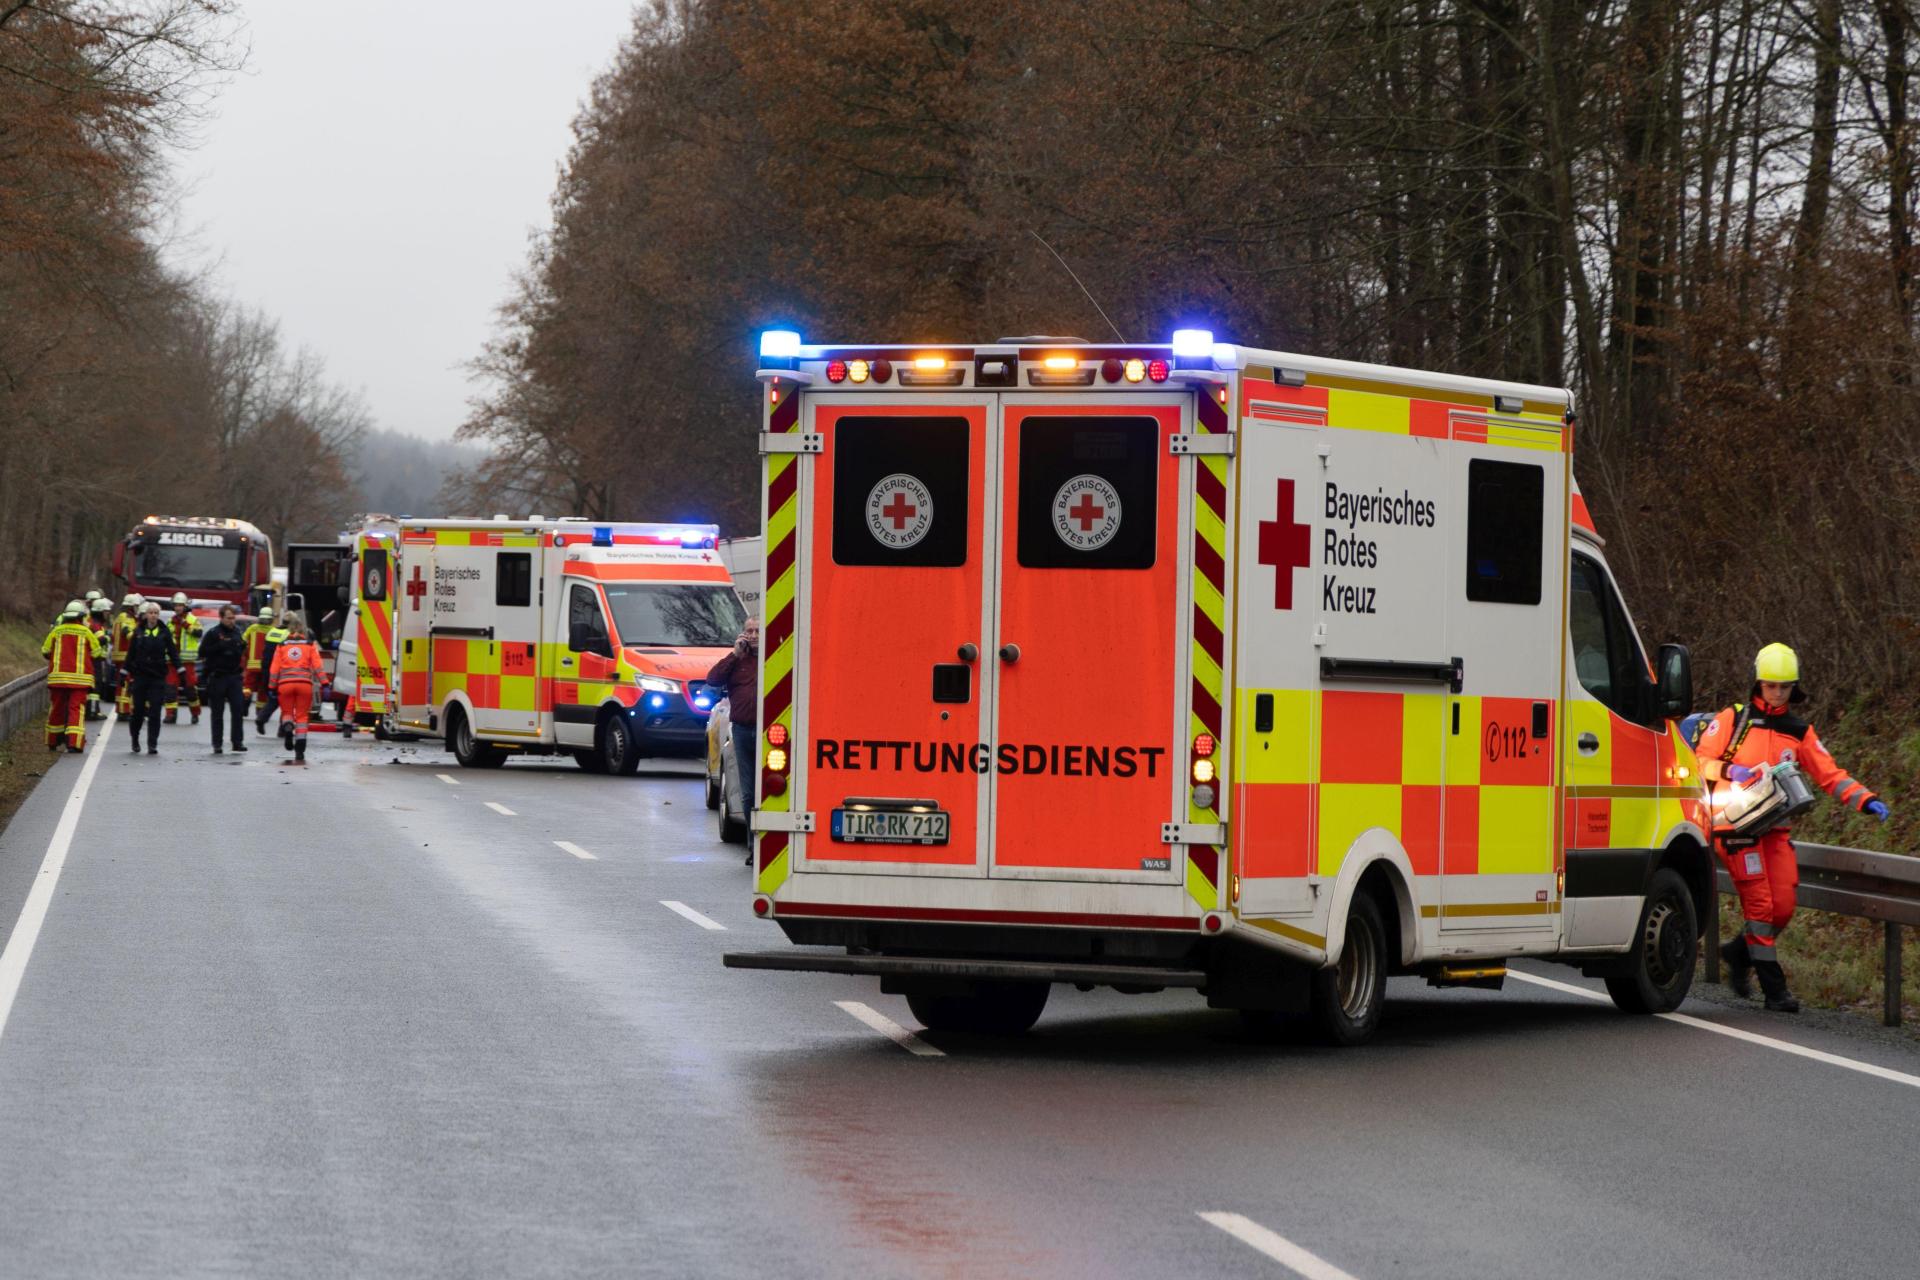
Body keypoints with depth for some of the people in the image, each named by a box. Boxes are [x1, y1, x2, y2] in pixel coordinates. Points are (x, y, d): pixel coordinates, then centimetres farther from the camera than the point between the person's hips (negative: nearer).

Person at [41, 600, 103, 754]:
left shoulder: (56, 631, 2)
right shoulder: (86, 632, -4)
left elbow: (45, 651, 8)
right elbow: (96, 652, 3)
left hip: (58, 676, 3)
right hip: (79, 677, -3)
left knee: (56, 709, 14)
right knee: (76, 709, -5)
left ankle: (53, 742, 24)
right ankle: (74, 742, -18)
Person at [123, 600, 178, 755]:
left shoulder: (164, 632, 2)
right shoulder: (138, 632, 5)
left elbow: (173, 652, 1)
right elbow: (131, 654, 7)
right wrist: (125, 672, 6)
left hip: (158, 677, -1)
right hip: (140, 675, 1)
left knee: (155, 712, -5)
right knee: (139, 710, 6)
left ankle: (152, 744, -3)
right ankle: (135, 738, 28)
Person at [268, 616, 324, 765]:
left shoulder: (281, 646, 11)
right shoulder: (311, 646, 10)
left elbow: (274, 668, 7)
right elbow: (317, 666, 1)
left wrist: (273, 687, 11)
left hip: (285, 684, 0)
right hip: (305, 684, 0)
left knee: (286, 711, 19)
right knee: (302, 716, 7)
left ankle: (288, 728, -18)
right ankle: (299, 754, 0)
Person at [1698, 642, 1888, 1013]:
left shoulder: (1799, 732, 14)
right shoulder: (1732, 720, 3)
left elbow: (1829, 774, 10)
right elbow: (1700, 762, -2)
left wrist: (1865, 800, -4)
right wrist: (1729, 770, -22)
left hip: (1776, 828, 5)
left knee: (1783, 907, 0)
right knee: (1760, 905, -10)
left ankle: (1739, 953, 25)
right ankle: (1774, 988, -7)